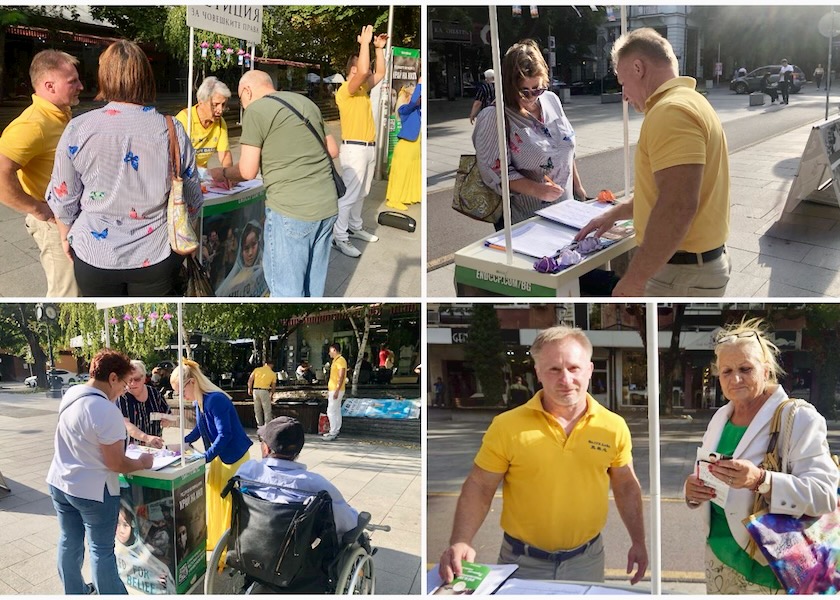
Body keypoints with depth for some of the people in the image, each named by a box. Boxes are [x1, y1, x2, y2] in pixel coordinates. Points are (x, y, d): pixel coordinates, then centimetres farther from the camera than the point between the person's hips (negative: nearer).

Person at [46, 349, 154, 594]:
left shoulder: (70, 394, 1)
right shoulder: (107, 411, -26)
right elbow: (117, 464, -22)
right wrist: (142, 463, -3)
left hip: (59, 483, 8)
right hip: (93, 491, -8)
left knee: (69, 542, 20)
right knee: (102, 550, 5)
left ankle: (74, 593, 36)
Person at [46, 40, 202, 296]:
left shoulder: (78, 129, -10)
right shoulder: (173, 131, -9)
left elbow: (62, 197, -2)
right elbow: (192, 200, -1)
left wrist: (66, 235, 17)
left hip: (95, 255, 0)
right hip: (156, 255, 0)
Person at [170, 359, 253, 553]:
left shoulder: (215, 399, -25)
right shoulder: (198, 401, 3)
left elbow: (225, 435, -28)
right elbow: (200, 429, 18)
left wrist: (204, 458, -28)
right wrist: (184, 441, 3)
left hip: (234, 457, -9)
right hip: (218, 457, 9)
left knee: (230, 504, -2)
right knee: (214, 501, 15)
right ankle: (216, 542, 28)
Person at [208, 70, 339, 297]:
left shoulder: (256, 110, -5)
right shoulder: (306, 102, 16)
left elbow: (247, 171, -7)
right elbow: (333, 150, 22)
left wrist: (222, 173, 12)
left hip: (292, 210, -7)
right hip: (327, 206, 7)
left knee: (287, 286, 4)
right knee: (314, 283, 18)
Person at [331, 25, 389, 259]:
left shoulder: (363, 89, 14)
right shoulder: (346, 89, -13)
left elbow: (380, 73, 20)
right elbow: (363, 71, -28)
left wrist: (379, 48, 12)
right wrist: (365, 42, -22)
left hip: (369, 148, 9)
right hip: (354, 148, -9)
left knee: (361, 193, 16)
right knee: (350, 194, -9)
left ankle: (355, 227, 28)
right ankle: (339, 238, -6)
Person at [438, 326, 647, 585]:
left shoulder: (613, 426, -5)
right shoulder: (506, 426, -14)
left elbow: (627, 487, 8)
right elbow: (478, 488, -9)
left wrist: (638, 542, 8)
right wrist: (460, 542, -21)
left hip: (587, 561, 3)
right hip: (522, 562, -2)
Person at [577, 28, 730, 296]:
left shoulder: (670, 112, -20)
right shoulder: (687, 102, 15)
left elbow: (678, 207, -29)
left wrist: (633, 279, -24)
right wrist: (614, 214, 29)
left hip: (682, 273, -10)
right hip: (702, 262, 10)